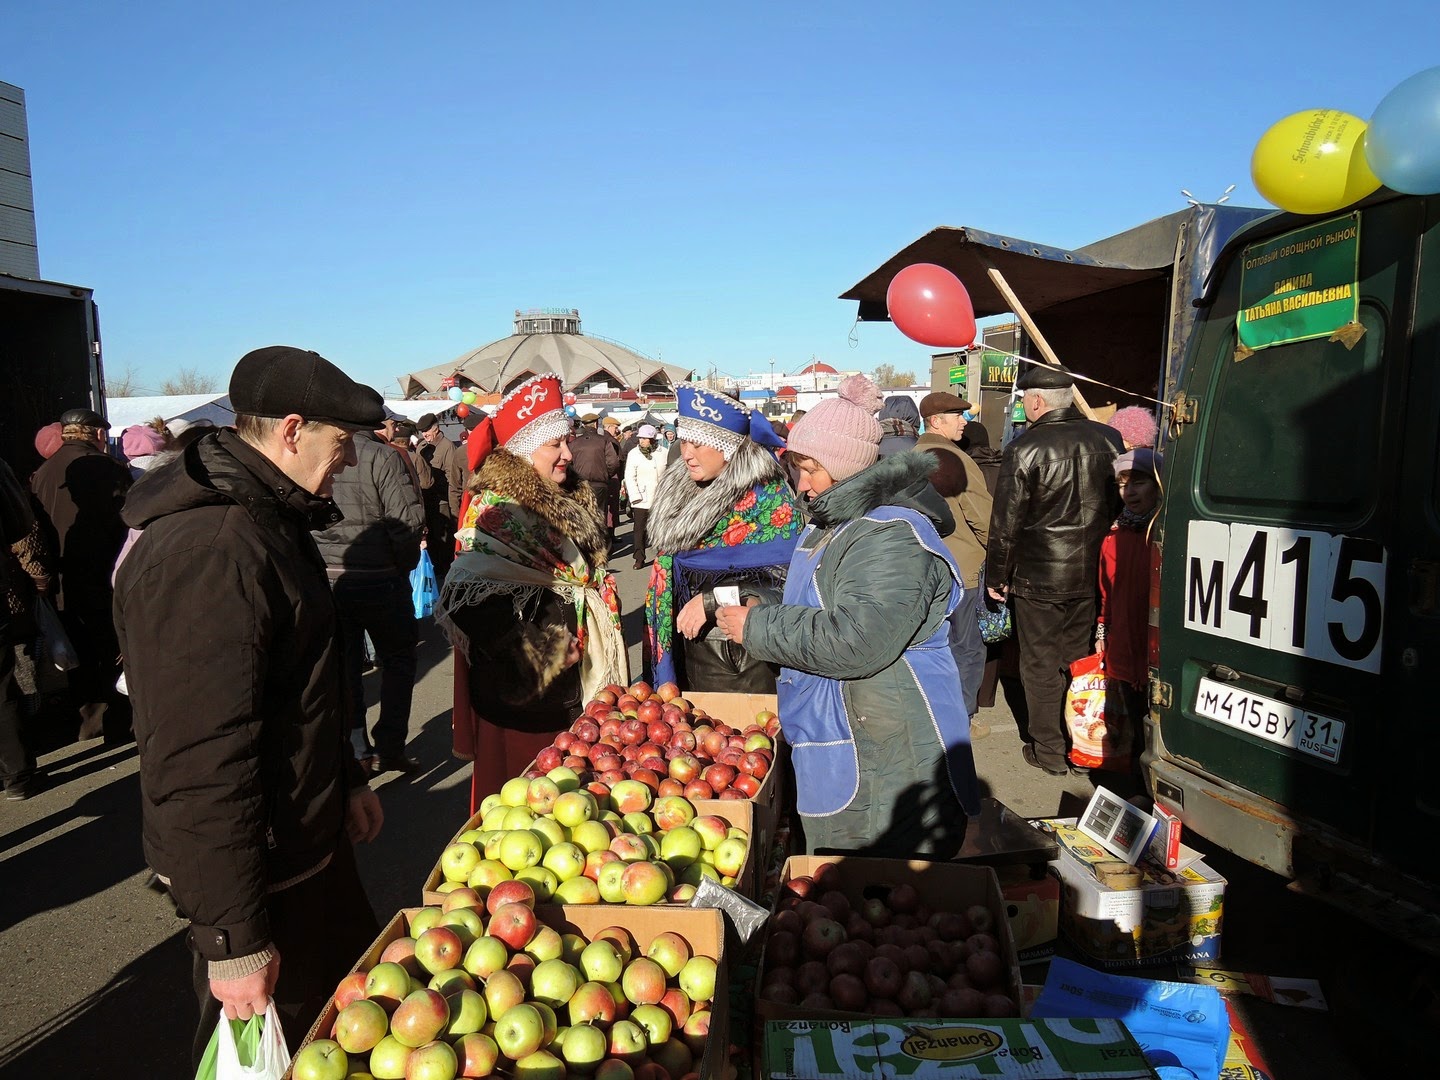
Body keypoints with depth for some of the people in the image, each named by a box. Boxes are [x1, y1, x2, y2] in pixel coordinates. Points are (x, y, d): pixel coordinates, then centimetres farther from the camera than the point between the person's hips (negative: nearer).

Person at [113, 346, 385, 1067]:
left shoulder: (270, 520, 7)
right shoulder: (208, 553, -28)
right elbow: (197, 766, -29)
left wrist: (347, 781, 21)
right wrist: (234, 940, -24)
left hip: (308, 841, 9)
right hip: (257, 876, -9)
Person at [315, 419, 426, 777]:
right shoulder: (382, 456, -14)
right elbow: (410, 519, -19)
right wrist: (403, 563, -2)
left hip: (326, 576, 4)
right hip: (378, 578, -4)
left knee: (345, 664, 14)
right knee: (398, 659, 13)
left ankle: (357, 751, 20)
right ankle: (389, 750, 13)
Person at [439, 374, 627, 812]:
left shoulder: (575, 499, 11)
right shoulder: (494, 509, -16)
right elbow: (468, 600, -24)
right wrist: (538, 654, -20)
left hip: (578, 679, 8)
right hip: (521, 691, -8)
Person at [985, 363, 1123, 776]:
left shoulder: (1024, 450, -16)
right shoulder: (1109, 440, -2)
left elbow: (1006, 524, -12)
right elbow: (1119, 505, 9)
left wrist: (995, 576, 0)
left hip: (1038, 579, -5)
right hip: (1092, 573, 5)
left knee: (1041, 664, 8)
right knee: (1081, 659, 19)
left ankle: (1048, 750, 17)